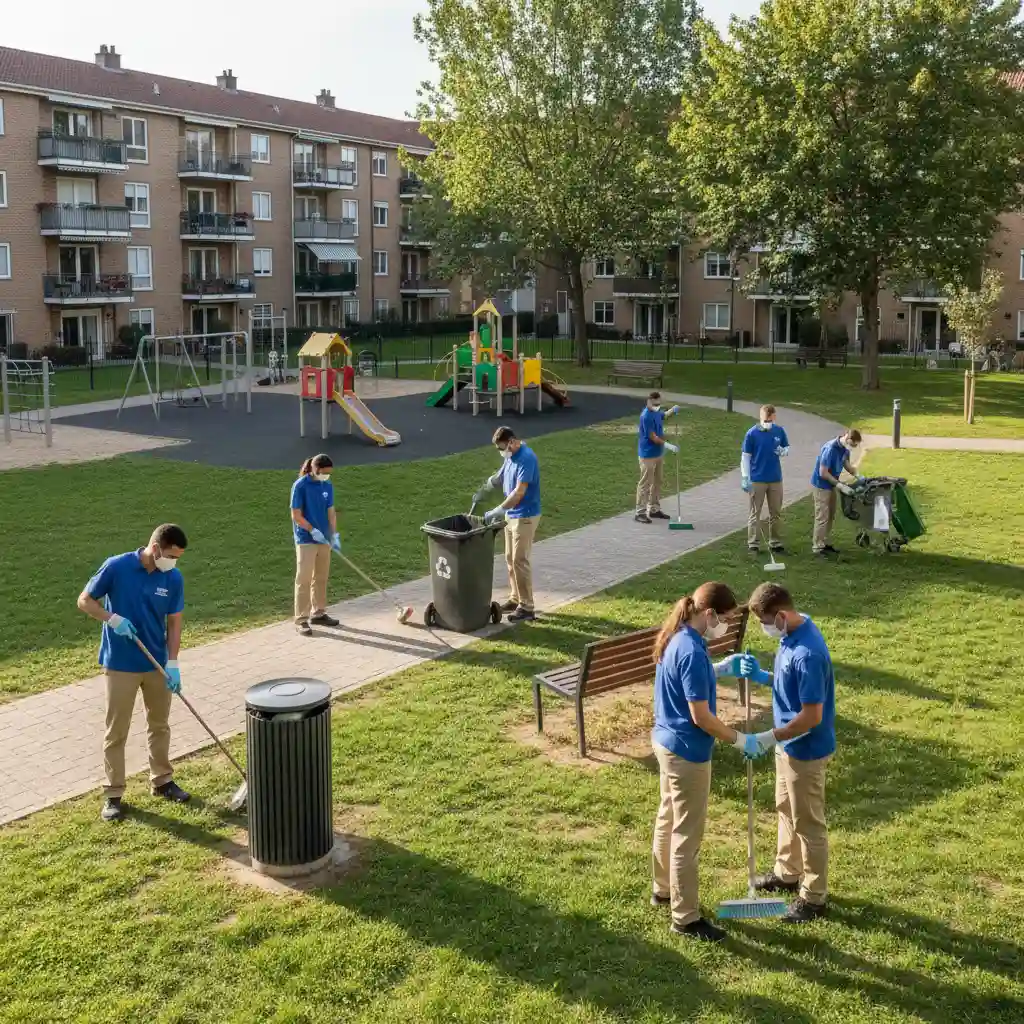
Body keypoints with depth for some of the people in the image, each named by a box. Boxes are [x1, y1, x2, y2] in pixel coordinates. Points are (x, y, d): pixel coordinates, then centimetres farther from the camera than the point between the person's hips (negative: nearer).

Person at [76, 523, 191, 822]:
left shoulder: (174, 578, -6)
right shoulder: (116, 567, -16)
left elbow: (173, 622, -1)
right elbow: (85, 601, -7)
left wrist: (173, 663, -9)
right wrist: (113, 619, -23)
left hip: (157, 664, 4)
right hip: (120, 665, -3)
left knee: (160, 725, 16)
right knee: (116, 732, 4)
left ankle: (162, 781, 32)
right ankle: (113, 795, 14)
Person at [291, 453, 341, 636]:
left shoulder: (327, 485, 4)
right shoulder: (300, 486, -13)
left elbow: (331, 511, 7)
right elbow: (296, 515, -12)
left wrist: (334, 534, -2)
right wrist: (313, 531, -17)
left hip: (324, 539, 6)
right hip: (306, 540, -6)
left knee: (321, 578, 14)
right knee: (304, 580, -5)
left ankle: (318, 613, 27)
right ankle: (301, 620, -2)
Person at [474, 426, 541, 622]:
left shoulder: (526, 458, -22)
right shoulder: (510, 456, 7)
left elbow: (519, 492, -28)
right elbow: (499, 477, 25)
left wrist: (498, 511, -29)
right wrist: (483, 491, 12)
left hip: (525, 516, -9)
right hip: (511, 514, 9)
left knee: (520, 561, -7)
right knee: (510, 559, 15)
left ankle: (527, 607, -1)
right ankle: (515, 599, 26)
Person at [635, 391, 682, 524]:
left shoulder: (656, 412, 6)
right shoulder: (646, 416, -22)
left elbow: (664, 416, 30)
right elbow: (653, 437, -23)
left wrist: (673, 410, 9)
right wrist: (669, 446, -26)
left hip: (659, 453, 9)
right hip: (648, 455, -9)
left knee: (657, 483, 16)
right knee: (645, 484, -5)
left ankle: (654, 509, 26)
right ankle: (640, 513, -1)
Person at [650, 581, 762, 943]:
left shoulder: (677, 637, 2)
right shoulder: (692, 652, -27)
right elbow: (701, 717, -24)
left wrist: (721, 669, 11)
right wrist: (740, 740, -13)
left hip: (666, 741, 10)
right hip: (686, 751, -10)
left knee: (668, 818, 24)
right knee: (687, 835, 2)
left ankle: (663, 889, 41)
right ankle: (686, 919, 13)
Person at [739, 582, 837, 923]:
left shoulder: (807, 653, -32)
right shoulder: (791, 634, -2)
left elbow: (812, 717, -29)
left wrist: (770, 738, -24)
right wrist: (762, 676, -3)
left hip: (806, 750, -10)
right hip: (790, 745, 10)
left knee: (808, 823, 6)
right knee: (786, 809, 25)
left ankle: (814, 896, 23)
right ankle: (787, 873, 44)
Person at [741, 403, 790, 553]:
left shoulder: (779, 431, 0)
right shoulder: (752, 433, -9)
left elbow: (787, 448, 13)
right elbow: (745, 457, -6)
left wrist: (782, 452, -12)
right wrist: (745, 478, -10)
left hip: (776, 479, 3)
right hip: (757, 479, -3)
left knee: (776, 513, 12)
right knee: (755, 513, 3)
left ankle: (775, 542, 23)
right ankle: (752, 544, 8)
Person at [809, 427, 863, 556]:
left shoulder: (845, 448, -1)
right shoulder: (830, 449, -27)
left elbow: (846, 464, 17)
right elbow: (823, 473, -26)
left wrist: (857, 476, 1)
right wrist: (840, 485, -25)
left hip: (831, 485, 9)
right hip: (821, 485, -9)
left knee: (830, 516, 14)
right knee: (822, 517, -5)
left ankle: (826, 543, 24)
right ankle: (817, 547, 2)